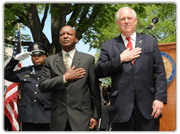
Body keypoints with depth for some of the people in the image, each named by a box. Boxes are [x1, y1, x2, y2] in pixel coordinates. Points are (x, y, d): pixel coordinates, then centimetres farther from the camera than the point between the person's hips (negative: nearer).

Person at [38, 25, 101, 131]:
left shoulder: (88, 59, 7)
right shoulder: (50, 61, 11)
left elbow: (95, 90, 5)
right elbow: (42, 86, 1)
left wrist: (95, 115, 1)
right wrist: (64, 78, -8)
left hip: (81, 118, -1)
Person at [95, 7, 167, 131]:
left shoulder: (150, 42, 12)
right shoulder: (108, 46, 11)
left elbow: (160, 73, 6)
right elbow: (99, 72, 1)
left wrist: (160, 98, -5)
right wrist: (120, 59, -8)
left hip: (147, 105, 0)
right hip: (121, 106, 0)